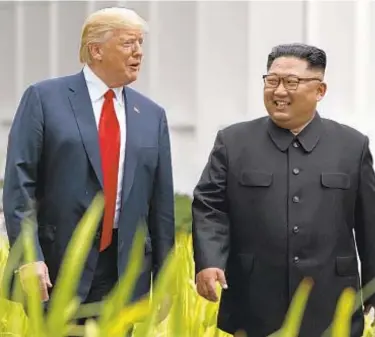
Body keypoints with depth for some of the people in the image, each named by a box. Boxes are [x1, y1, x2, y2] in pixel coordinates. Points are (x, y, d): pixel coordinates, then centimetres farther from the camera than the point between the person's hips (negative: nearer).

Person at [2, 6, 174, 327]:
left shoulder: (152, 115, 11)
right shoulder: (44, 98, 0)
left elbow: (161, 201, 12)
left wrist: (163, 277, 10)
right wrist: (29, 256, -15)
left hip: (126, 269, 4)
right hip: (60, 264, -3)